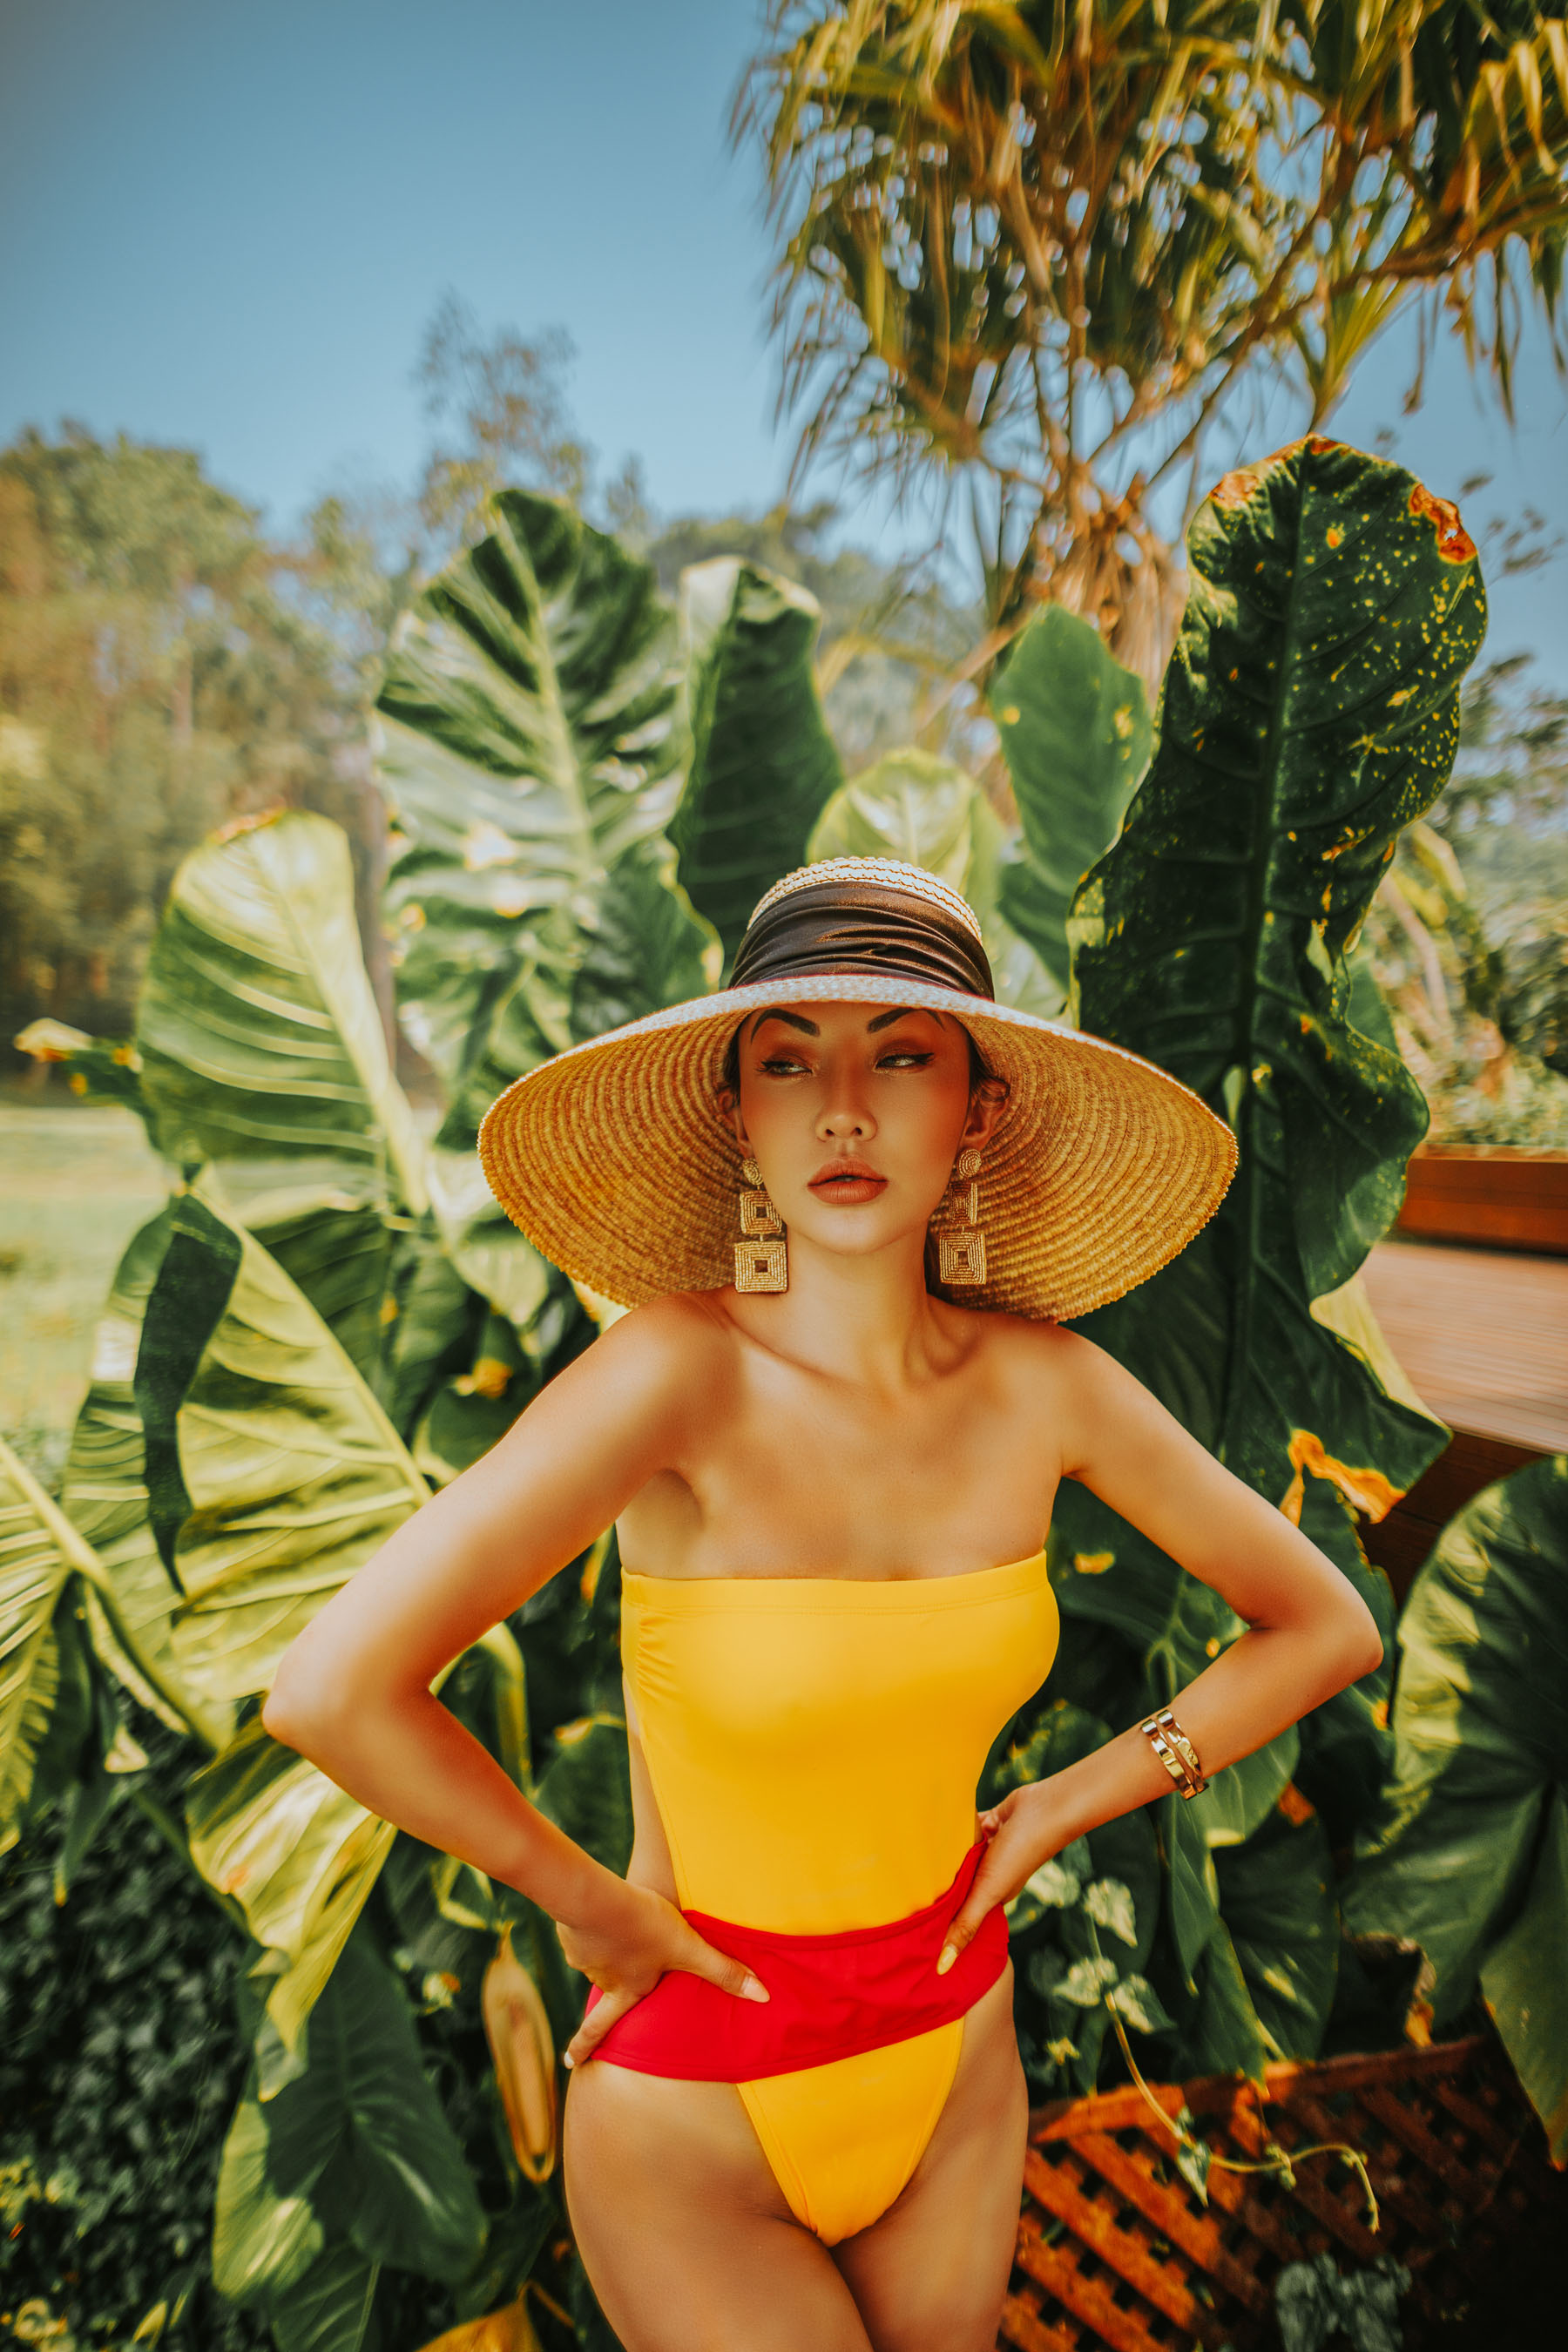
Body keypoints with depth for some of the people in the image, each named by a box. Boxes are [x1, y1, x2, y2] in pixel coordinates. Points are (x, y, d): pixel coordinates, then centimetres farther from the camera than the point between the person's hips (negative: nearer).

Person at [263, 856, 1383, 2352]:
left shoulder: (1049, 1386, -13)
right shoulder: (679, 1368, -26)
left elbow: (1325, 1627, 0)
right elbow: (332, 1690, -32)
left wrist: (1066, 1808, -4)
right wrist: (593, 1904, -18)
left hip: (953, 2060, 4)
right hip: (694, 2103, -4)